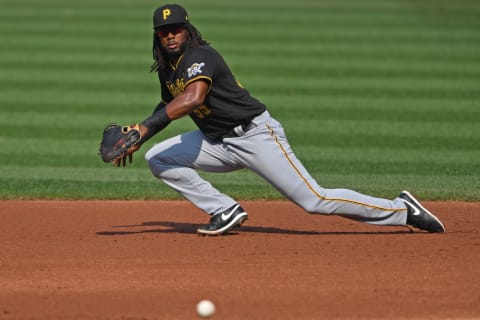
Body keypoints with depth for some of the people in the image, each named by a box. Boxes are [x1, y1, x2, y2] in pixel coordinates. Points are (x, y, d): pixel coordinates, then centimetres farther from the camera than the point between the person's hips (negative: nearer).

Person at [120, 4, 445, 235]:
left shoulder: (200, 56, -18)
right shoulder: (167, 69, 11)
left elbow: (192, 98, -37)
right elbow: (168, 106, 28)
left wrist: (145, 128, -40)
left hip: (256, 135, -9)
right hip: (218, 143, 9)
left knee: (314, 200, -14)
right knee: (157, 158, -2)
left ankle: (401, 209, -3)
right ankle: (225, 212, 2)